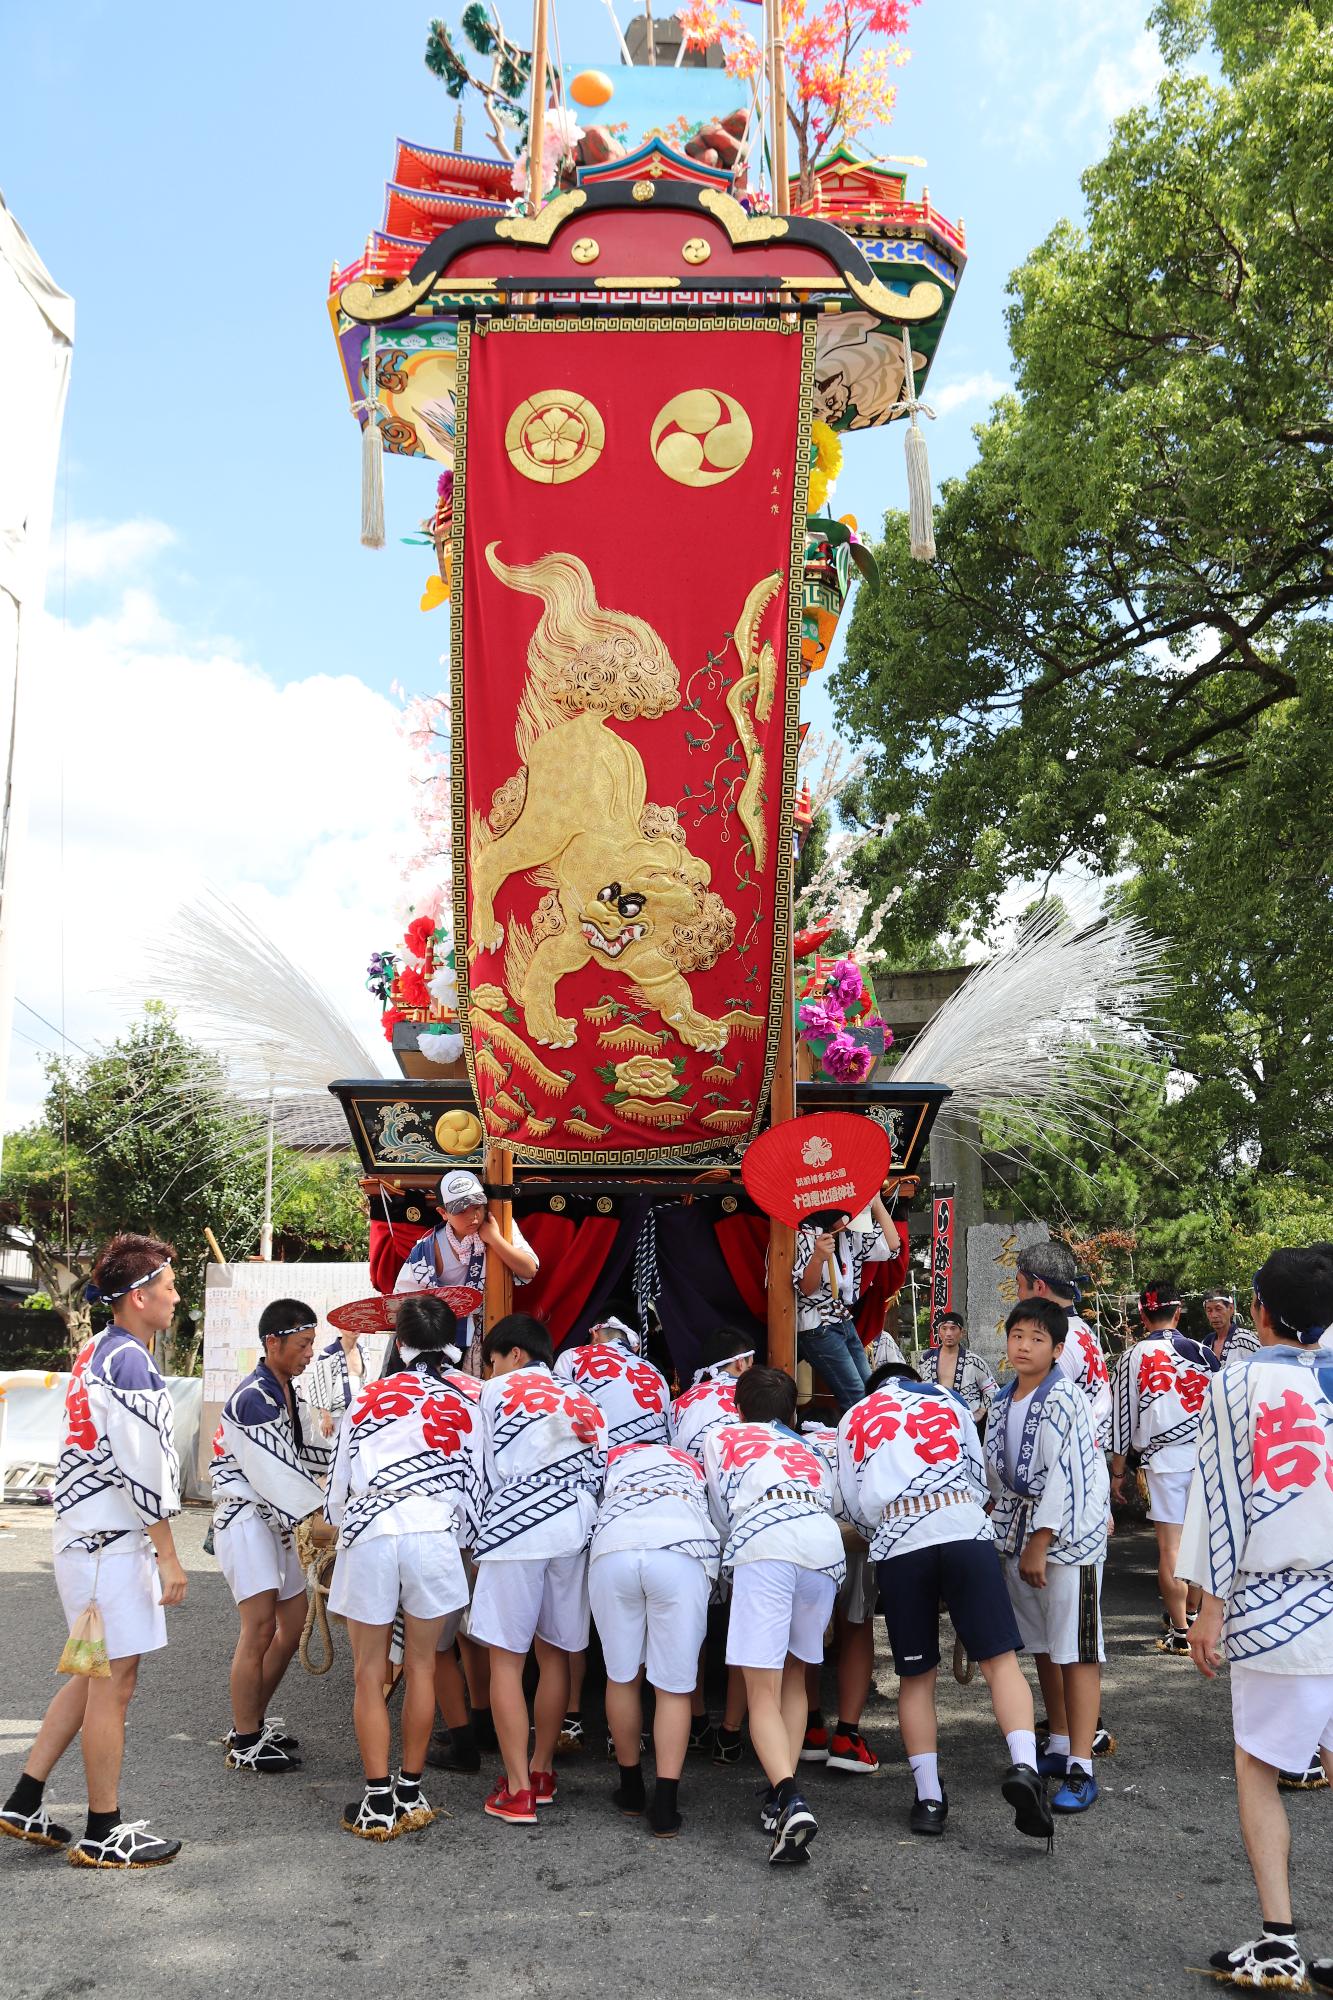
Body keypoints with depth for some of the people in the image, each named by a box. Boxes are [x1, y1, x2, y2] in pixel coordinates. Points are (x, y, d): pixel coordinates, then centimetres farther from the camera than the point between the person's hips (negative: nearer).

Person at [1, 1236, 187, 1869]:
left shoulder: (96, 1352, 13)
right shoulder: (130, 1361, -18)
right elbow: (143, 1469, -20)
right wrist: (167, 1555, -14)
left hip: (85, 1534, 10)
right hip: (114, 1539, -10)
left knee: (93, 1675, 19)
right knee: (113, 1682, -1)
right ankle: (104, 1834, 9)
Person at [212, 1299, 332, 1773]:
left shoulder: (287, 1393, 13)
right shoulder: (252, 1399, -19)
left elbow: (307, 1450, 20)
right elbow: (274, 1473, -22)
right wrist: (321, 1522, -22)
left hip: (276, 1519, 10)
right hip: (244, 1517, -10)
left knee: (293, 1623, 13)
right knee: (260, 1628, -11)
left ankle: (253, 1720, 25)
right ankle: (244, 1744, -2)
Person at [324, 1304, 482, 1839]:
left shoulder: (368, 1397, 14)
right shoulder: (465, 1408, 14)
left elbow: (337, 1488, 17)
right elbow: (472, 1495, 15)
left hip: (367, 1535, 0)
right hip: (434, 1535, 1)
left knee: (369, 1675, 9)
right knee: (421, 1669, 14)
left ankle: (377, 1804, 12)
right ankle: (410, 1794, 21)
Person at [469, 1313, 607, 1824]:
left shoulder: (497, 1391, 10)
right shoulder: (582, 1401, 22)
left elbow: (487, 1472, 8)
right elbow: (598, 1474, 14)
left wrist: (481, 1527, 22)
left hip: (514, 1529, -5)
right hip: (574, 1531, 5)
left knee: (506, 1659, 1)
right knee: (555, 1656, 16)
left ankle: (517, 1791, 1)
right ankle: (542, 1773, 26)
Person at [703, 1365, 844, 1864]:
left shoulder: (720, 1438, 29)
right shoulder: (812, 1453, 37)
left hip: (765, 1546, -4)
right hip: (825, 1547, 4)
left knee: (763, 1691, -4)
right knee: (794, 1676, 22)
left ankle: (789, 1799, -25)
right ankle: (782, 1798, 15)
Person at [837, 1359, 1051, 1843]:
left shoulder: (854, 1418, 21)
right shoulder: (949, 1403, 23)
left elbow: (854, 1503, 14)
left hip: (896, 1544, 0)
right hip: (965, 1529, 0)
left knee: (916, 1676, 11)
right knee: (1001, 1660, 0)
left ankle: (928, 1797, 9)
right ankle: (1023, 1766, -19)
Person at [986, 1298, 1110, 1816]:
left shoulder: (1061, 1401, -15)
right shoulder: (1002, 1401, 9)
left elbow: (1064, 1477, -19)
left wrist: (1039, 1546, -18)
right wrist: (1003, 1528, 16)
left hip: (1068, 1534, -8)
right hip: (1019, 1530, 8)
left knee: (1075, 1650, -5)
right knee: (1041, 1646, 16)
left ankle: (1080, 1769, -2)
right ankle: (1059, 1745, 29)